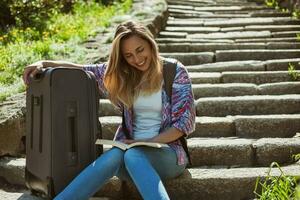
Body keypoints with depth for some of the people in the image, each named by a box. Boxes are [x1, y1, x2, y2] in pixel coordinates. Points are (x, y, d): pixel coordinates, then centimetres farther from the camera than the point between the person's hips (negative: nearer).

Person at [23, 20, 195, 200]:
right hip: (132, 148, 3)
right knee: (115, 155, -33)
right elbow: (83, 69, 12)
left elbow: (184, 121, -6)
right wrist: (43, 63, -2)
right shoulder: (121, 73, 8)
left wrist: (148, 142, -16)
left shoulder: (175, 71, -3)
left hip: (167, 150, -2)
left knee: (133, 155, -36)